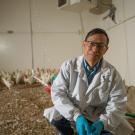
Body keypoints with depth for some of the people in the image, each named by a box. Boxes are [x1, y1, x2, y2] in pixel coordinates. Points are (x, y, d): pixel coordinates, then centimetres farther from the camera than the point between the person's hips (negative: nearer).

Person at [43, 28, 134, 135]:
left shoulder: (112, 73, -9)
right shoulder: (69, 66, -12)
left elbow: (117, 102, -9)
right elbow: (58, 92, -17)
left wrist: (102, 122, -29)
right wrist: (76, 116, -31)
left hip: (98, 117, 1)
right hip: (72, 113, 0)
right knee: (55, 115, -26)